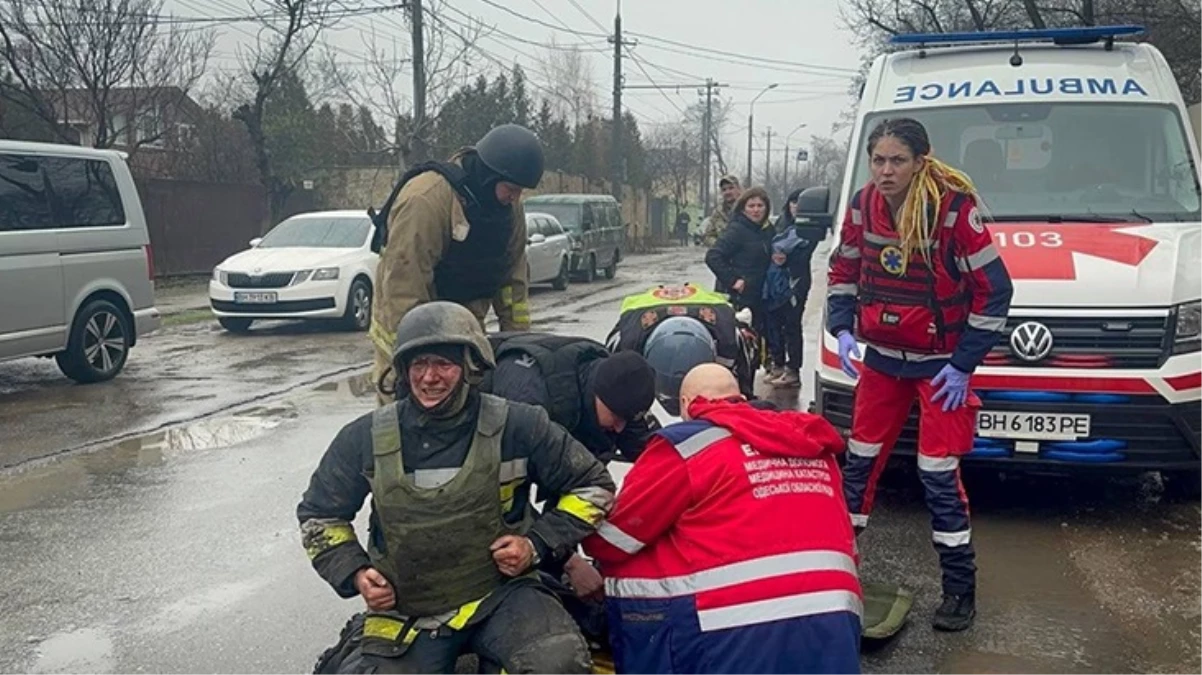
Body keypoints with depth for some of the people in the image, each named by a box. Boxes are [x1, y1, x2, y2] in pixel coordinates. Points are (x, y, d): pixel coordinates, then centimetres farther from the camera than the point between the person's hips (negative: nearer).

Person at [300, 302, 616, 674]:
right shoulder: (366, 438, -3)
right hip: (405, 609, 2)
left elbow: (593, 486, 3)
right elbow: (319, 514, 14)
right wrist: (354, 573, -2)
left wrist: (538, 543, -9)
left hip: (500, 592, -2)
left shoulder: (517, 427, -8)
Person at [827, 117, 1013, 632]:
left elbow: (994, 290, -14)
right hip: (881, 359, 5)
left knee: (939, 475, -3)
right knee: (860, 460, 12)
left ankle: (960, 590, 11)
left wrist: (964, 365, -13)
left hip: (940, 364, -4)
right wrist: (842, 330, -4)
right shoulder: (863, 205, -5)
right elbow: (843, 271, 10)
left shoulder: (955, 207, -20)